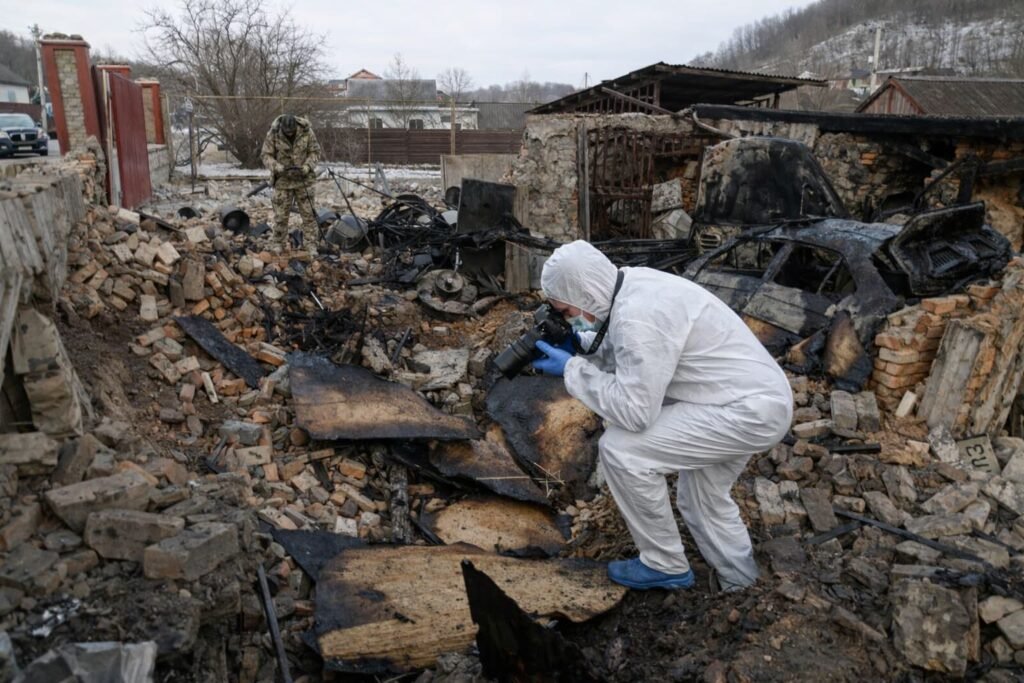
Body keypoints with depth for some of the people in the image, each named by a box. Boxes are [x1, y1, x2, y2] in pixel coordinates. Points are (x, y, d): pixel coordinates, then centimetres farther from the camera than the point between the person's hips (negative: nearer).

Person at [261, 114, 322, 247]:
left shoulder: (307, 132, -10)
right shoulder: (273, 134, -11)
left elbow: (315, 152, -1)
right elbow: (266, 155, -5)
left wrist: (307, 167, -17)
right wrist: (278, 168, -22)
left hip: (304, 180, 0)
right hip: (283, 180, 0)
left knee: (309, 214, 0)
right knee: (281, 216, 3)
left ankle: (311, 246, 6)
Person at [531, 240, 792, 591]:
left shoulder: (637, 318, -28)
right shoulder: (632, 285, 1)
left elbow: (635, 411, -27)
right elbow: (622, 358, 14)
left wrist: (572, 368, -18)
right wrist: (577, 347, -2)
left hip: (750, 412, -10)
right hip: (756, 397, 10)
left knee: (620, 449, -13)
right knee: (703, 497, 27)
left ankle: (665, 566, 6)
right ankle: (739, 580, 46)